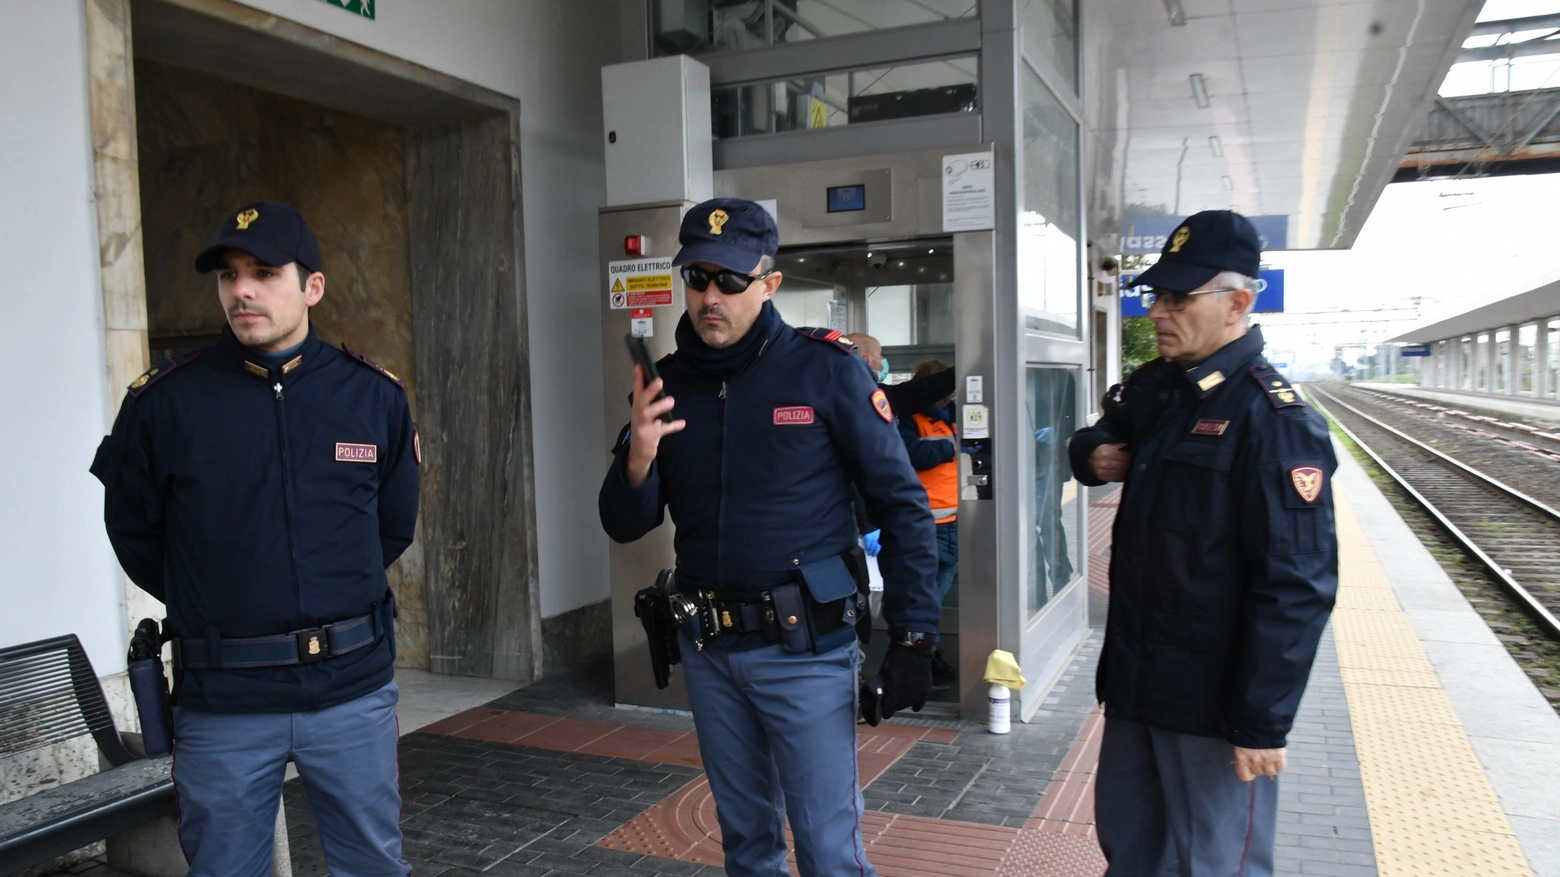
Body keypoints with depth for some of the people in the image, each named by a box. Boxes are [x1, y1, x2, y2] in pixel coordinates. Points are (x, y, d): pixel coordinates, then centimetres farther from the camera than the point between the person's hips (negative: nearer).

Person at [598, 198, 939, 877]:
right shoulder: (668, 383, 3)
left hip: (804, 648, -4)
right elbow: (625, 526, 4)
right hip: (708, 650, 5)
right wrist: (638, 460, -18)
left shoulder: (825, 369, -10)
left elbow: (902, 506, -7)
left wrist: (912, 638, -9)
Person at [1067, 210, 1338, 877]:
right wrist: (1092, 453, 2)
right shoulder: (1154, 389, 7)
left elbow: (1296, 585, -22)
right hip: (1134, 676, 8)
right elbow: (1101, 438, 27)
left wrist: (1263, 722, -22)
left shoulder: (1272, 417, -19)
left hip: (1216, 699, -8)